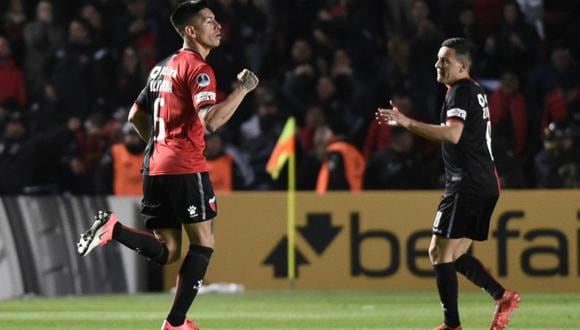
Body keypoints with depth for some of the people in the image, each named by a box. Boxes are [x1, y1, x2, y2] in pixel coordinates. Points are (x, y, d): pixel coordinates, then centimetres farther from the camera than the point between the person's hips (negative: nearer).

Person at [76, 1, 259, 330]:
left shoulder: (163, 67, 18)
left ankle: (114, 228, -13)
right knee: (203, 243, 1)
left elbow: (136, 115, 26)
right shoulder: (198, 69, -9)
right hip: (186, 168, -8)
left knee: (166, 252, 10)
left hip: (155, 168, 8)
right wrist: (243, 89, -14)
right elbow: (211, 120, -22)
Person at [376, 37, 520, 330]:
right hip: (485, 185, 10)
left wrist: (407, 123, -29)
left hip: (466, 184, -10)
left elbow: (453, 134, -28)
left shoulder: (460, 92, -11)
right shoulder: (476, 92, 20)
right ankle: (503, 297, 10)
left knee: (440, 253, -9)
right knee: (455, 255, 15)